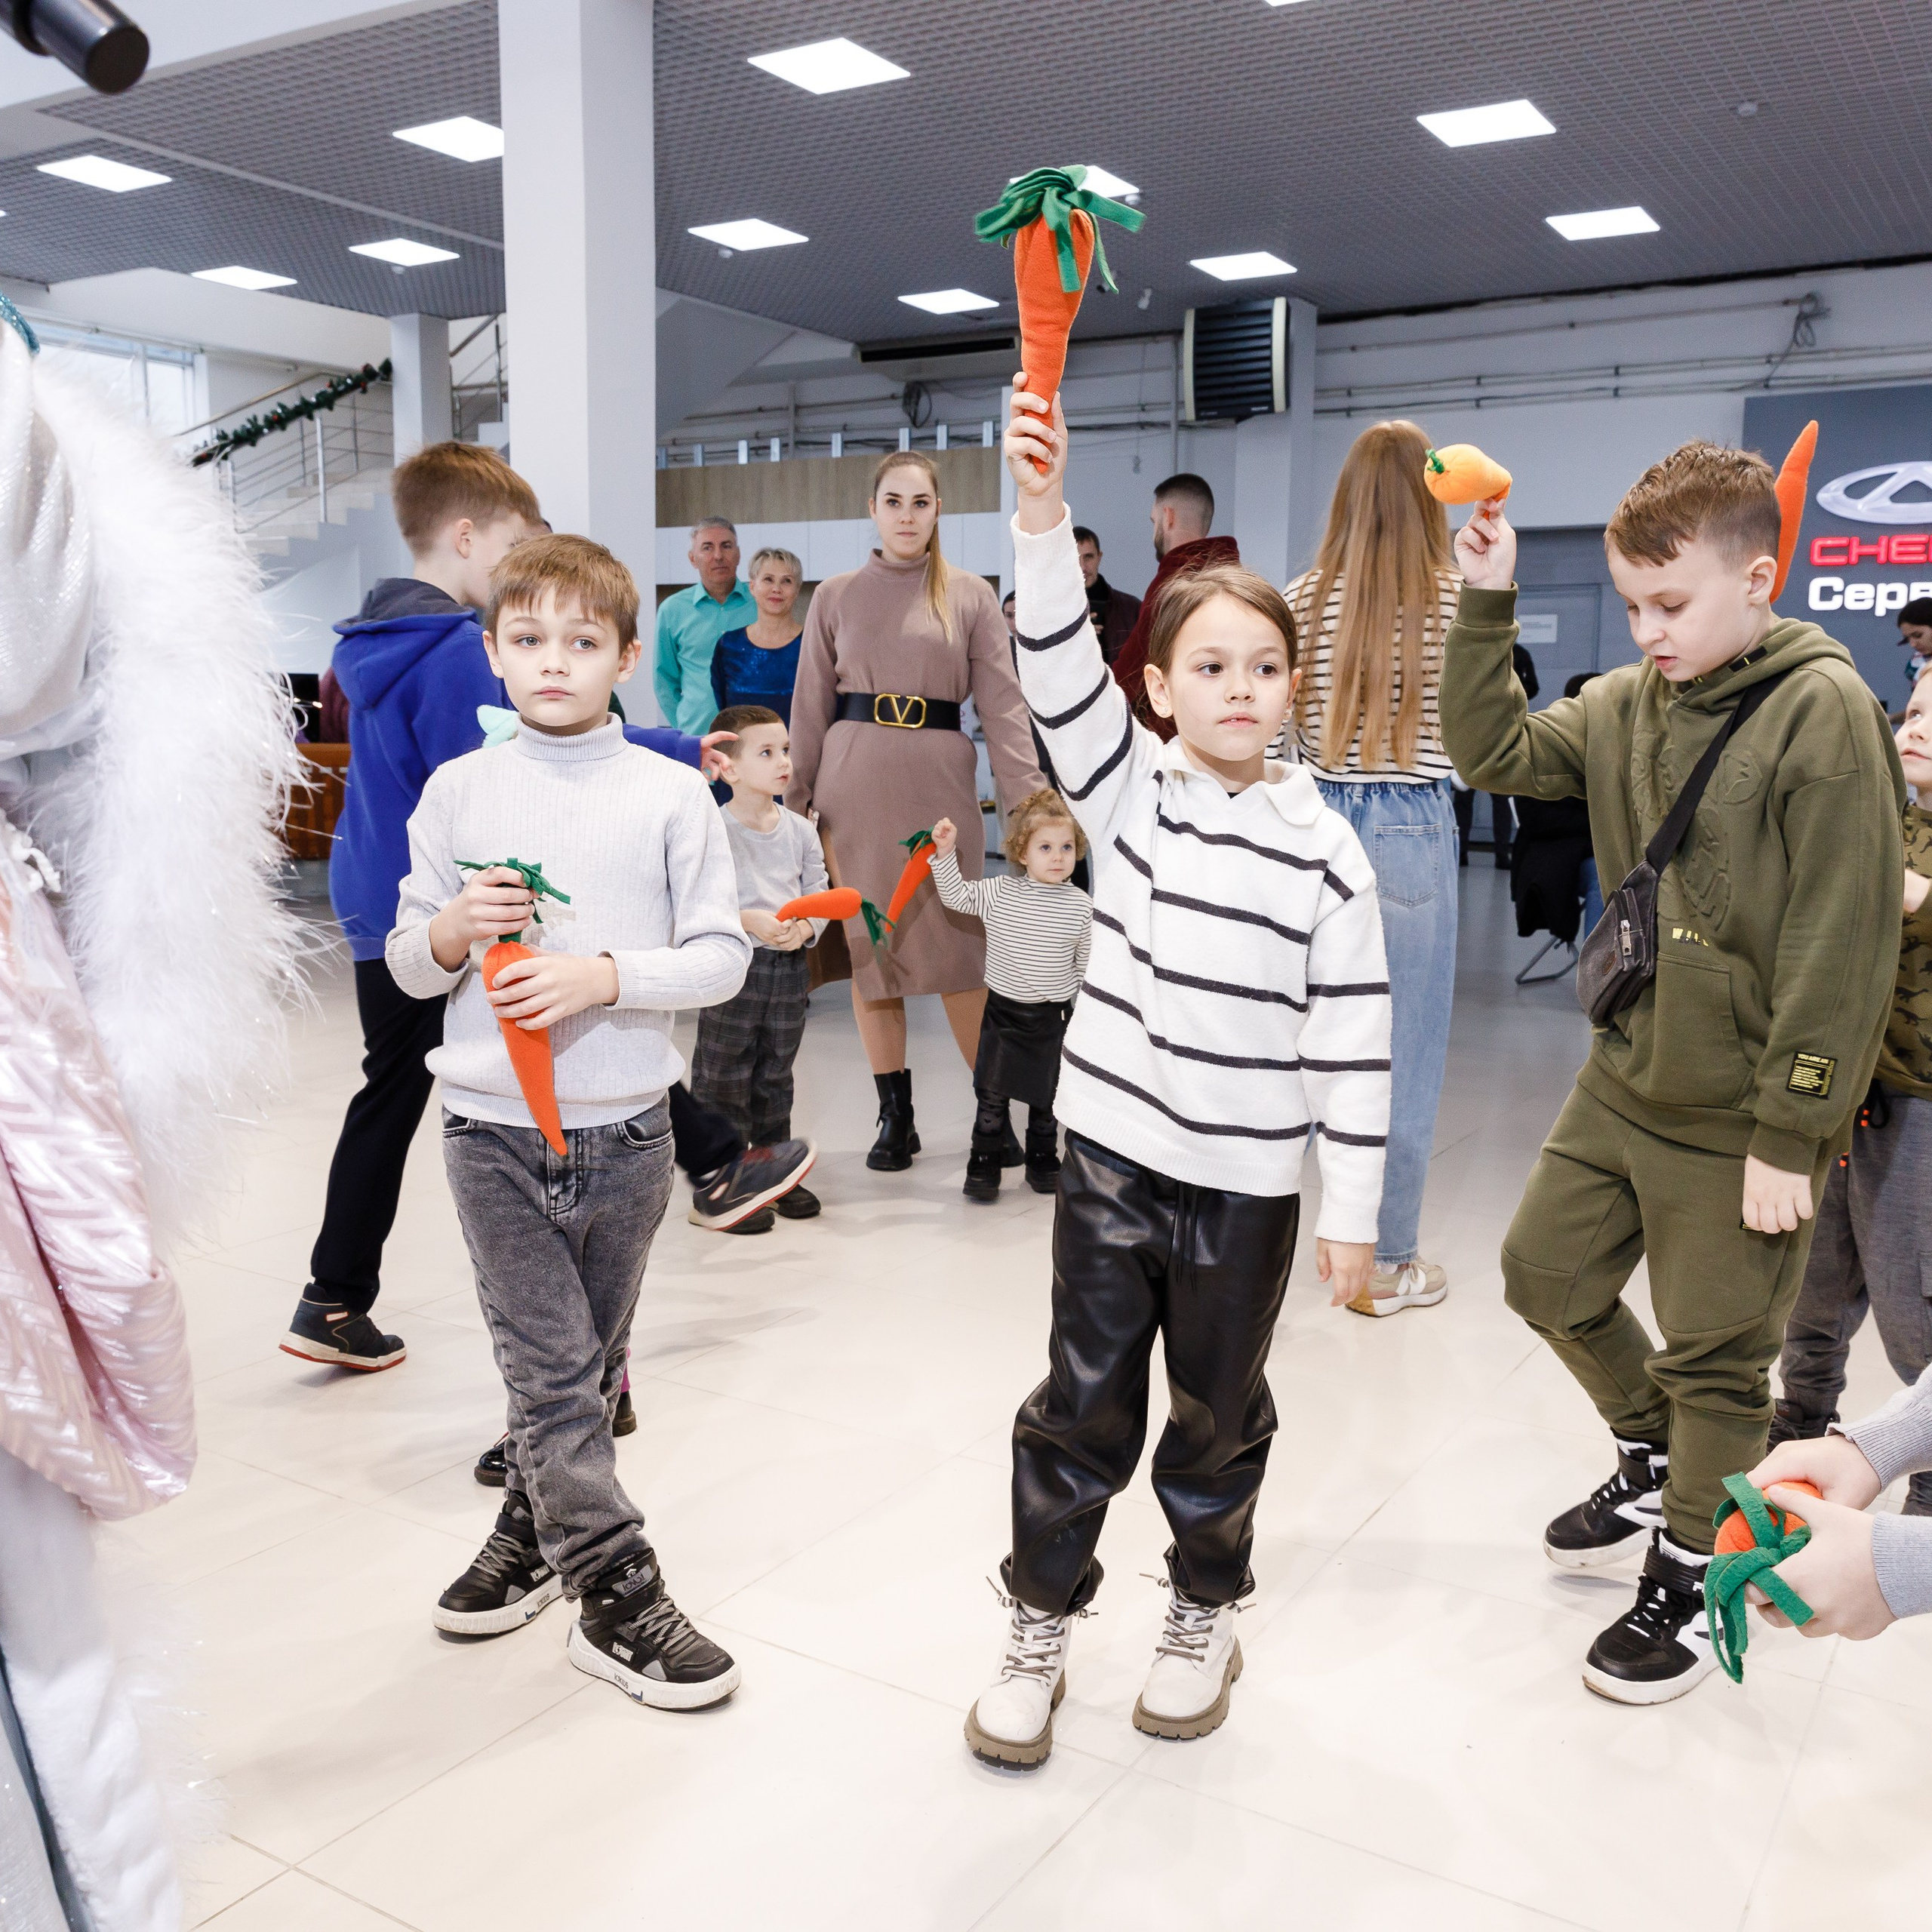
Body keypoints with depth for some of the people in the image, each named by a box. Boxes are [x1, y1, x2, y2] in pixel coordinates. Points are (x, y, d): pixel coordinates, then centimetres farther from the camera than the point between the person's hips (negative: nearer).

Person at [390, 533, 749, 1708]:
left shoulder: (672, 794, -2)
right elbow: (407, 966, 7)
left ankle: (535, 1533, 36)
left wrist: (604, 974, -18)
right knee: (552, 1369, -1)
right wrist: (454, 930, -15)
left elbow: (722, 957, -4)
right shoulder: (456, 792, 2)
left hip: (626, 1128, 1)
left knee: (590, 1365, 15)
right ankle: (617, 1596, 11)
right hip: (494, 1127, 0)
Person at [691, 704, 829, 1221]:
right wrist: (748, 921, -26)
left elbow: (819, 895, 6)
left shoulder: (801, 831, 6)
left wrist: (806, 928, -14)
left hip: (790, 966, 5)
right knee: (724, 1079, 2)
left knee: (775, 1076, 16)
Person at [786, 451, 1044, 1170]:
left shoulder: (971, 595, 6)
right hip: (854, 774, 1)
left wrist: (1028, 799, -10)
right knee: (868, 944, 3)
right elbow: (810, 706, 9)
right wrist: (796, 801, 3)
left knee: (959, 943, -3)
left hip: (940, 774, -1)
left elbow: (1002, 703, 0)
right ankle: (895, 1115, 14)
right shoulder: (836, 596, 9)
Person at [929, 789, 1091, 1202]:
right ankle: (984, 1163, 18)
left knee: (1045, 1095, 13)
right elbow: (956, 895, 2)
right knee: (992, 1093, 5)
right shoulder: (999, 893, -5)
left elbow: (1088, 963, 1)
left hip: (1052, 1016, 0)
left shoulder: (1081, 906, -6)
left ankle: (1043, 1160, 31)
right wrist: (946, 853, -10)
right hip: (1003, 1011, 0)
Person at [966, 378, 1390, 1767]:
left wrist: (1354, 1211, -4)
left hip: (1248, 1181, 0)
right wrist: (1043, 515, -33)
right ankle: (1042, 1623, 28)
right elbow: (1061, 670, -19)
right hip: (1113, 1153, 1)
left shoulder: (1323, 848, -6)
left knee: (1219, 1415, 16)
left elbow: (1352, 1038, -5)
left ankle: (1207, 1614, 38)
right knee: (1083, 1403, 10)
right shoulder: (1130, 789, -2)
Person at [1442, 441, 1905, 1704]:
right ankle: (1654, 1454, 43)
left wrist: (1789, 1134, -18)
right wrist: (1487, 608, -5)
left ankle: (1686, 1577, 30)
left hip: (1739, 1119, -6)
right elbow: (1492, 753, 6)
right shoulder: (1624, 705, 2)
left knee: (1717, 1361, 8)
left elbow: (1841, 947, -19)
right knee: (1546, 1275, 17)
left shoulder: (1823, 709, -17)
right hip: (1623, 1081, 7)